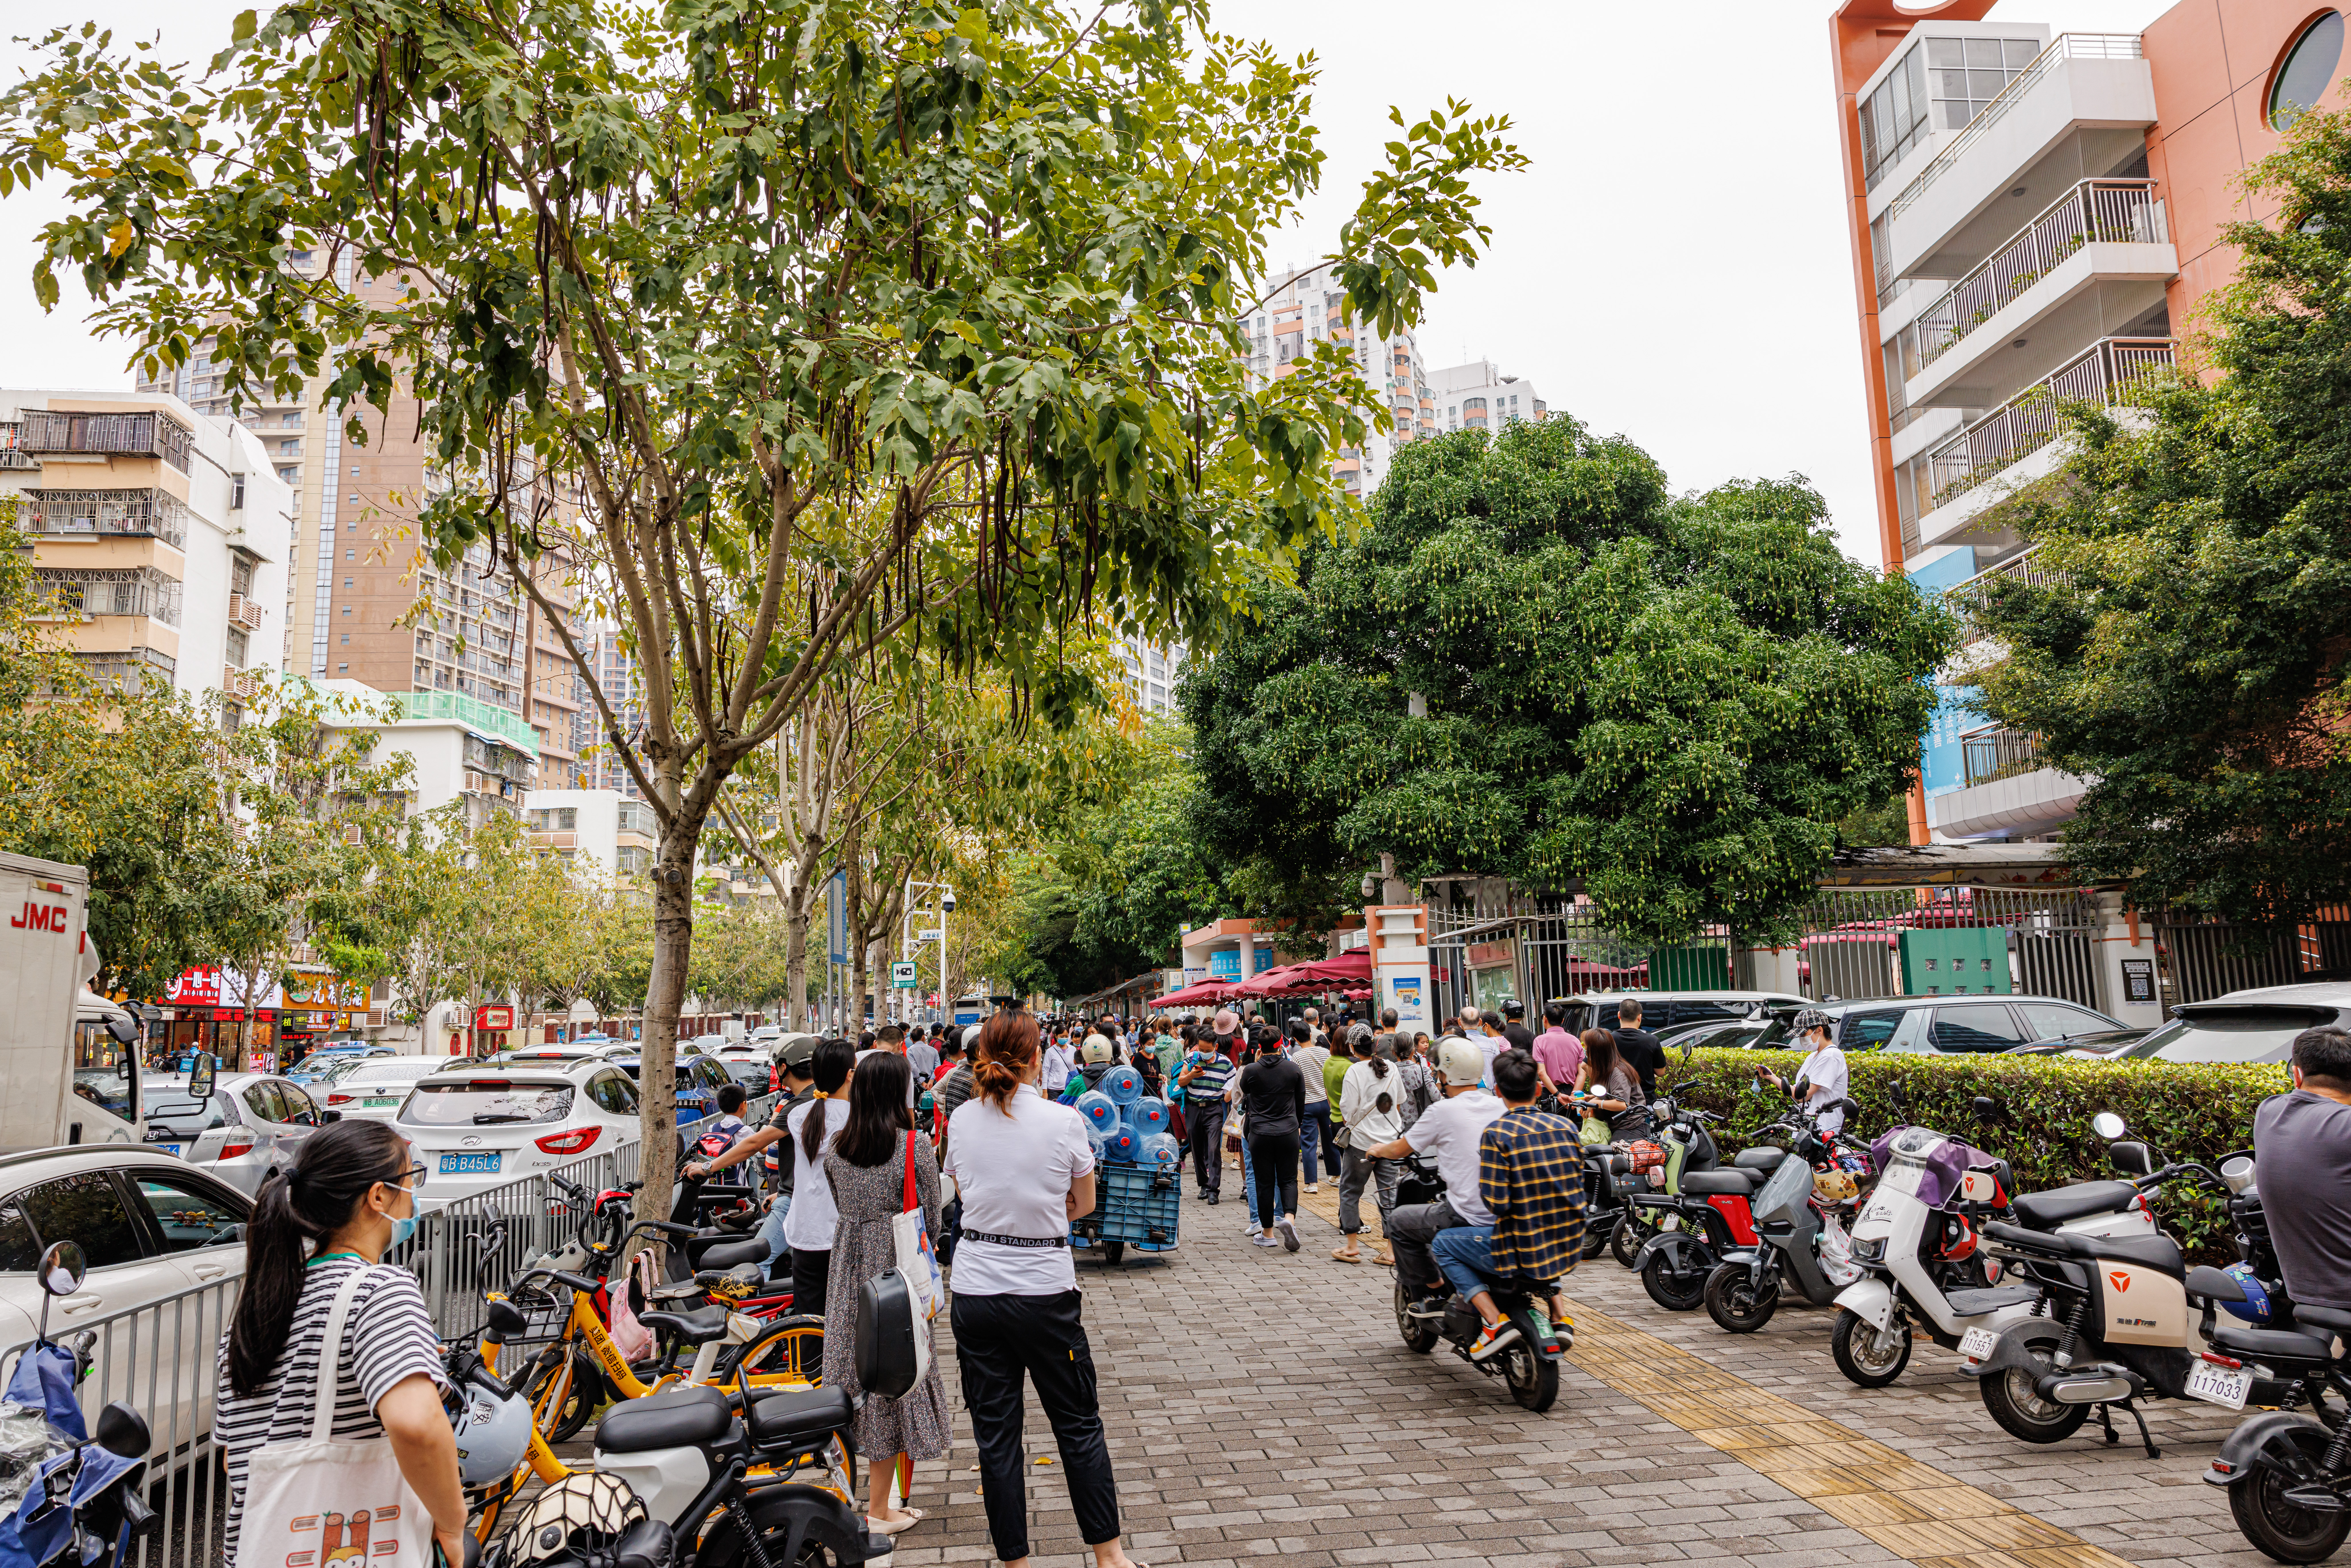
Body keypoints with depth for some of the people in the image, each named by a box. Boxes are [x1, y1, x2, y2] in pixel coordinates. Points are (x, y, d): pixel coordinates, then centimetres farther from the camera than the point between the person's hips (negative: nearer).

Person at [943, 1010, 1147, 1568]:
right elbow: (1084, 1205, 3)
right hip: (1045, 1289, -2)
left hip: (975, 1289, 2)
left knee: (996, 1434, 11)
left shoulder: (962, 1120, -1)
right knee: (1079, 1427, 13)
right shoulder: (1063, 1121, -10)